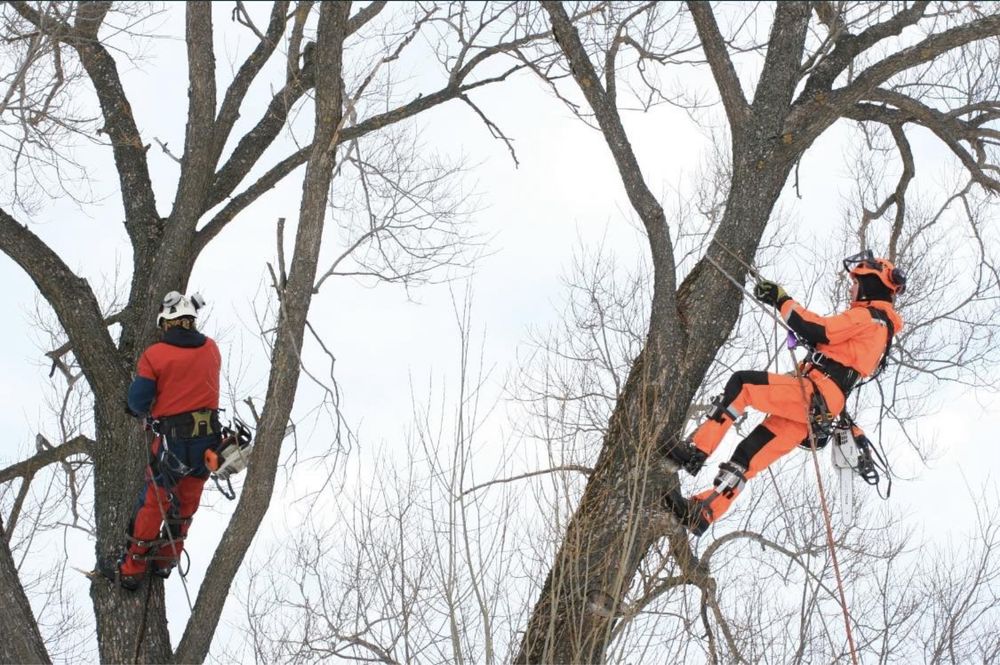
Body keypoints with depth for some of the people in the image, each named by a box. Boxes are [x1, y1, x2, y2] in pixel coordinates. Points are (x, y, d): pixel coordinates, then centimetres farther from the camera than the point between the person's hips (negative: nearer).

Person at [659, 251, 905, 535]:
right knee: (747, 458, 5)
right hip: (814, 407, 10)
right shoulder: (881, 324, 29)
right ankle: (700, 514, 1)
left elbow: (819, 331, -13)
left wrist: (782, 301, -7)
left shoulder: (868, 316, -3)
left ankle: (695, 452, -25)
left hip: (813, 394, -10)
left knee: (741, 383, -20)